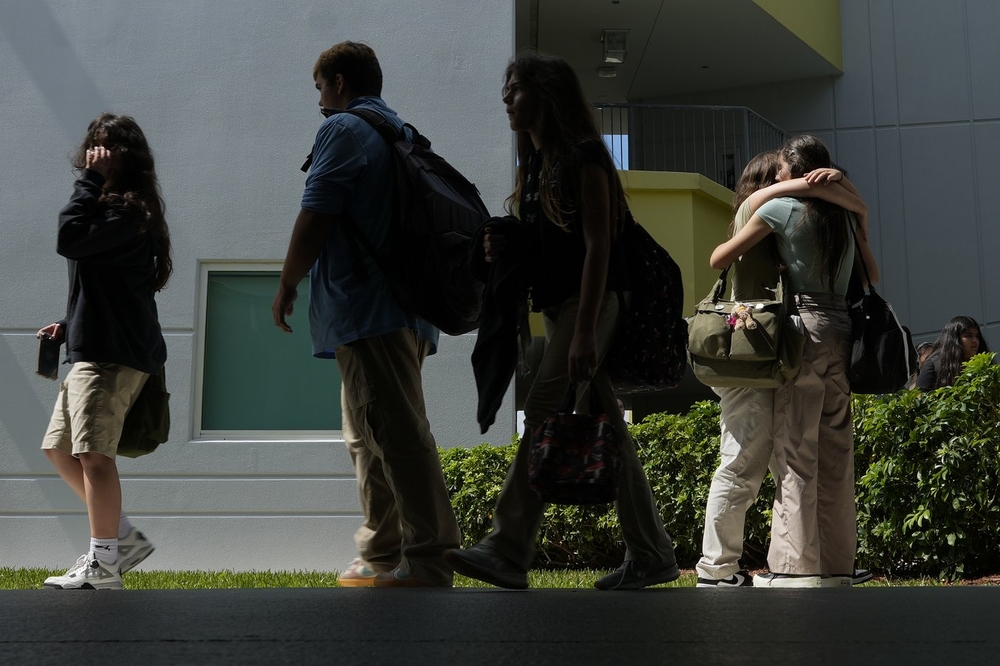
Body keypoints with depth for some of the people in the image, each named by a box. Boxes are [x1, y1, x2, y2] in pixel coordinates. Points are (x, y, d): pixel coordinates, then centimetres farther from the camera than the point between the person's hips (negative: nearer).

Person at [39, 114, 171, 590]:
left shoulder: (127, 210, -11)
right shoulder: (116, 208, 21)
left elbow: (71, 240, -25)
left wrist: (90, 180, -15)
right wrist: (70, 325, 15)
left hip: (114, 354, -11)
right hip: (95, 350, 11)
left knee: (93, 455, -12)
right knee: (59, 448, 15)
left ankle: (102, 567, -5)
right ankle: (123, 537, 19)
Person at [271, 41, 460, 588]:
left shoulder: (342, 129, -5)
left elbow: (316, 217, -12)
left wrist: (286, 286, -1)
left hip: (365, 308, -10)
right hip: (405, 306, 10)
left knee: (397, 434, -11)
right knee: (370, 439, 14)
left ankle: (428, 562, -10)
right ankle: (382, 558, 17)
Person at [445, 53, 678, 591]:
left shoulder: (583, 158, -8)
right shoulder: (536, 162, 18)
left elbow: (598, 246, -16)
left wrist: (584, 332, -22)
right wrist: (505, 245, 1)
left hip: (589, 305, -9)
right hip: (558, 306, 9)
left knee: (543, 416, -14)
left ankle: (508, 551, -12)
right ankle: (651, 556, 14)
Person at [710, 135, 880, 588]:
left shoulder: (780, 208, -2)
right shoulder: (846, 214, 15)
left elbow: (719, 259, 3)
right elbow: (872, 275, 26)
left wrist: (737, 236, 23)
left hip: (804, 329, -6)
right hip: (843, 333, 6)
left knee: (795, 452, -5)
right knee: (836, 455, 7)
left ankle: (797, 566, -7)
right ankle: (837, 565, 10)